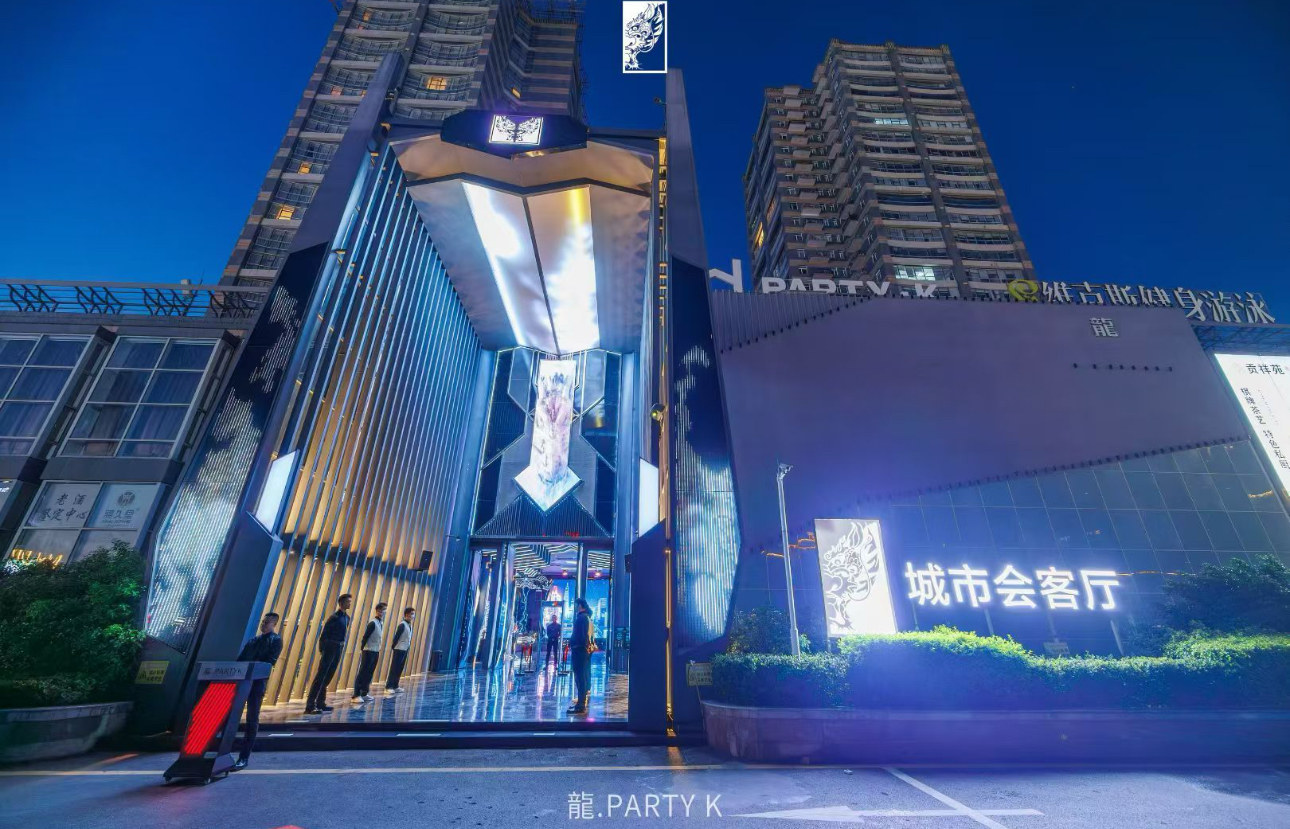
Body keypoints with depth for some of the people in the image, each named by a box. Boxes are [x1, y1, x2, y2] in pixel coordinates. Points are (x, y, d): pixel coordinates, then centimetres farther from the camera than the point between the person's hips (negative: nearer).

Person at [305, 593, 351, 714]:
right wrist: (321, 650, -13)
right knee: (320, 677, -6)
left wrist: (342, 647, 12)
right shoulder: (334, 617, -15)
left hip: (339, 649, 8)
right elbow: (324, 634, -13)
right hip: (330, 648, -8)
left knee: (328, 677, 13)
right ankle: (310, 706, -3)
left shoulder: (347, 617, 9)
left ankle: (320, 703, 20)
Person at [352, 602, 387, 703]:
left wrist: (378, 650, 12)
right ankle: (356, 696, 0)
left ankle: (364, 694, 18)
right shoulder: (373, 623, -16)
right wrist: (362, 649, -14)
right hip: (369, 651, -8)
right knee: (362, 674, -3)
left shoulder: (381, 623, 8)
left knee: (369, 674, 11)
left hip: (376, 652, 8)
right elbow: (365, 637, -16)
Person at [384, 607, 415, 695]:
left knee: (399, 669, 11)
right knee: (394, 669, -3)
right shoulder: (402, 625, -14)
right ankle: (388, 687, 1)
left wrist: (408, 648, 10)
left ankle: (395, 686, 17)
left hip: (405, 650, 8)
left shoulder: (410, 625, 10)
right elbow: (396, 637, -15)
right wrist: (393, 648, -14)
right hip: (399, 649, -8)